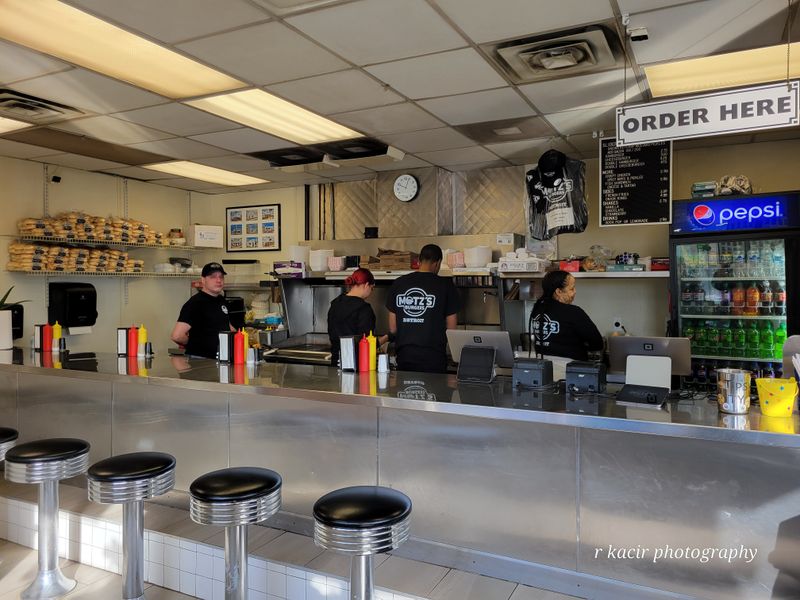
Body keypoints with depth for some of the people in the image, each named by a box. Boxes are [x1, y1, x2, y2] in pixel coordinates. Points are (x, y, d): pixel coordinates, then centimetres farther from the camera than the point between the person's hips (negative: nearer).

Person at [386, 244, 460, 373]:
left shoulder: (398, 284, 4)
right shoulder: (445, 285, -3)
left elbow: (392, 329, 7)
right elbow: (451, 328, -1)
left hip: (404, 357, 3)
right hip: (433, 358, -3)